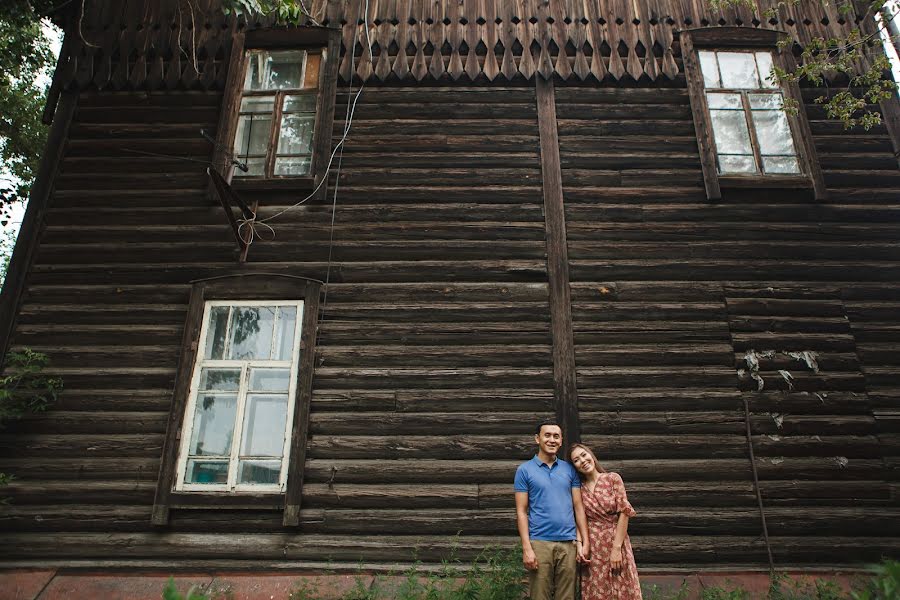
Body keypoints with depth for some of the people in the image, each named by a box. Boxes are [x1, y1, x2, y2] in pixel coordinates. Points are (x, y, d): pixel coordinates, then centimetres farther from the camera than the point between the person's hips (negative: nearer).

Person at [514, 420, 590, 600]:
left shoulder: (570, 470, 10)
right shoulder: (525, 470, 2)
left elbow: (578, 507, 9)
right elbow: (521, 511, -1)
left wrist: (585, 542, 1)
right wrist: (526, 548, -9)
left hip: (568, 543, 2)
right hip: (539, 543, -2)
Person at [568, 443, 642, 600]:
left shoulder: (613, 479, -3)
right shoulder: (579, 489, 5)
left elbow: (624, 513, -8)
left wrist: (616, 548, -12)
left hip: (616, 542, -2)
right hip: (593, 548, 2)